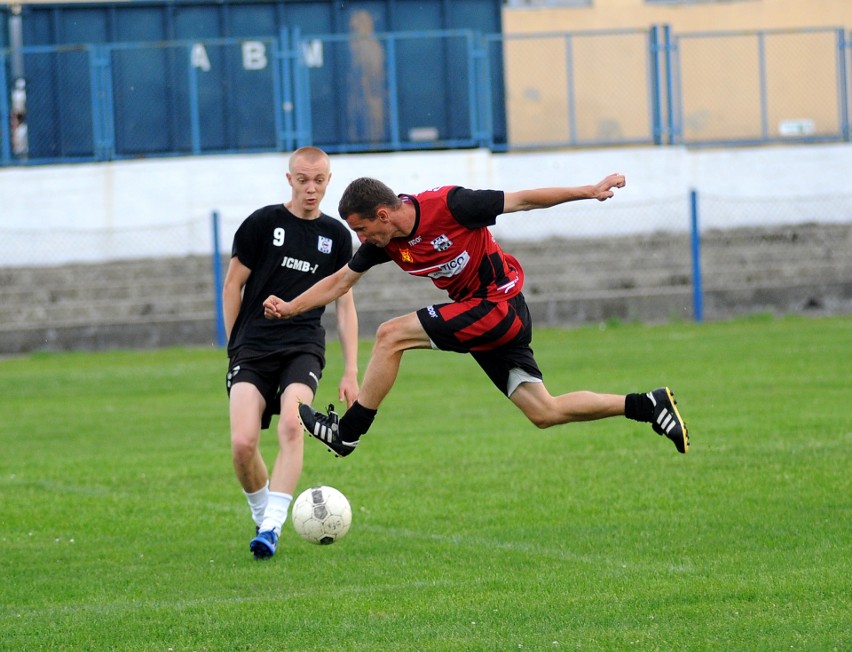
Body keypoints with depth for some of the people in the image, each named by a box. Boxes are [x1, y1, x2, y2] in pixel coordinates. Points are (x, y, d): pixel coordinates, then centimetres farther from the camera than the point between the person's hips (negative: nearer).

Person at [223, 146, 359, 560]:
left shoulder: (337, 236, 10)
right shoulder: (262, 223, 1)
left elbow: (344, 305, 15)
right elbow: (232, 285, 8)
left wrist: (351, 372, 10)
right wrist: (236, 346, 8)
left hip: (304, 348, 1)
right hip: (253, 349, -1)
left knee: (291, 425, -27)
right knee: (243, 443, -18)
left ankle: (271, 527, -28)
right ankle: (262, 514, 10)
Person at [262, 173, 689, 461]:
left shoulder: (449, 206, -20)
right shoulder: (384, 242, 1)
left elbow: (521, 200, -14)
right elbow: (341, 280, 13)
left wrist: (588, 191, -15)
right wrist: (290, 307, 2)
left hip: (500, 305, -8)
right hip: (478, 314, 8)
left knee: (391, 336, -14)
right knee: (544, 412, 5)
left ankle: (347, 432, -6)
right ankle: (648, 406, 11)